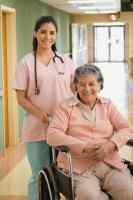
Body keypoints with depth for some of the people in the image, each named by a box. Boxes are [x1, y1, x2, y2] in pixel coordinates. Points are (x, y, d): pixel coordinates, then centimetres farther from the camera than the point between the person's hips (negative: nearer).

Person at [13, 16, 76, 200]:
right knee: (40, 176, 7)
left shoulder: (66, 62, 7)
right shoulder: (26, 62, 0)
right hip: (37, 128, -2)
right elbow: (21, 98, -3)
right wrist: (40, 113, -19)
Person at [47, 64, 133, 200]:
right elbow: (52, 135, -6)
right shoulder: (65, 106, 7)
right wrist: (84, 147, -15)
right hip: (78, 167, -2)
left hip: (110, 165, 3)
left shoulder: (107, 105, 17)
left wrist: (111, 144, -12)